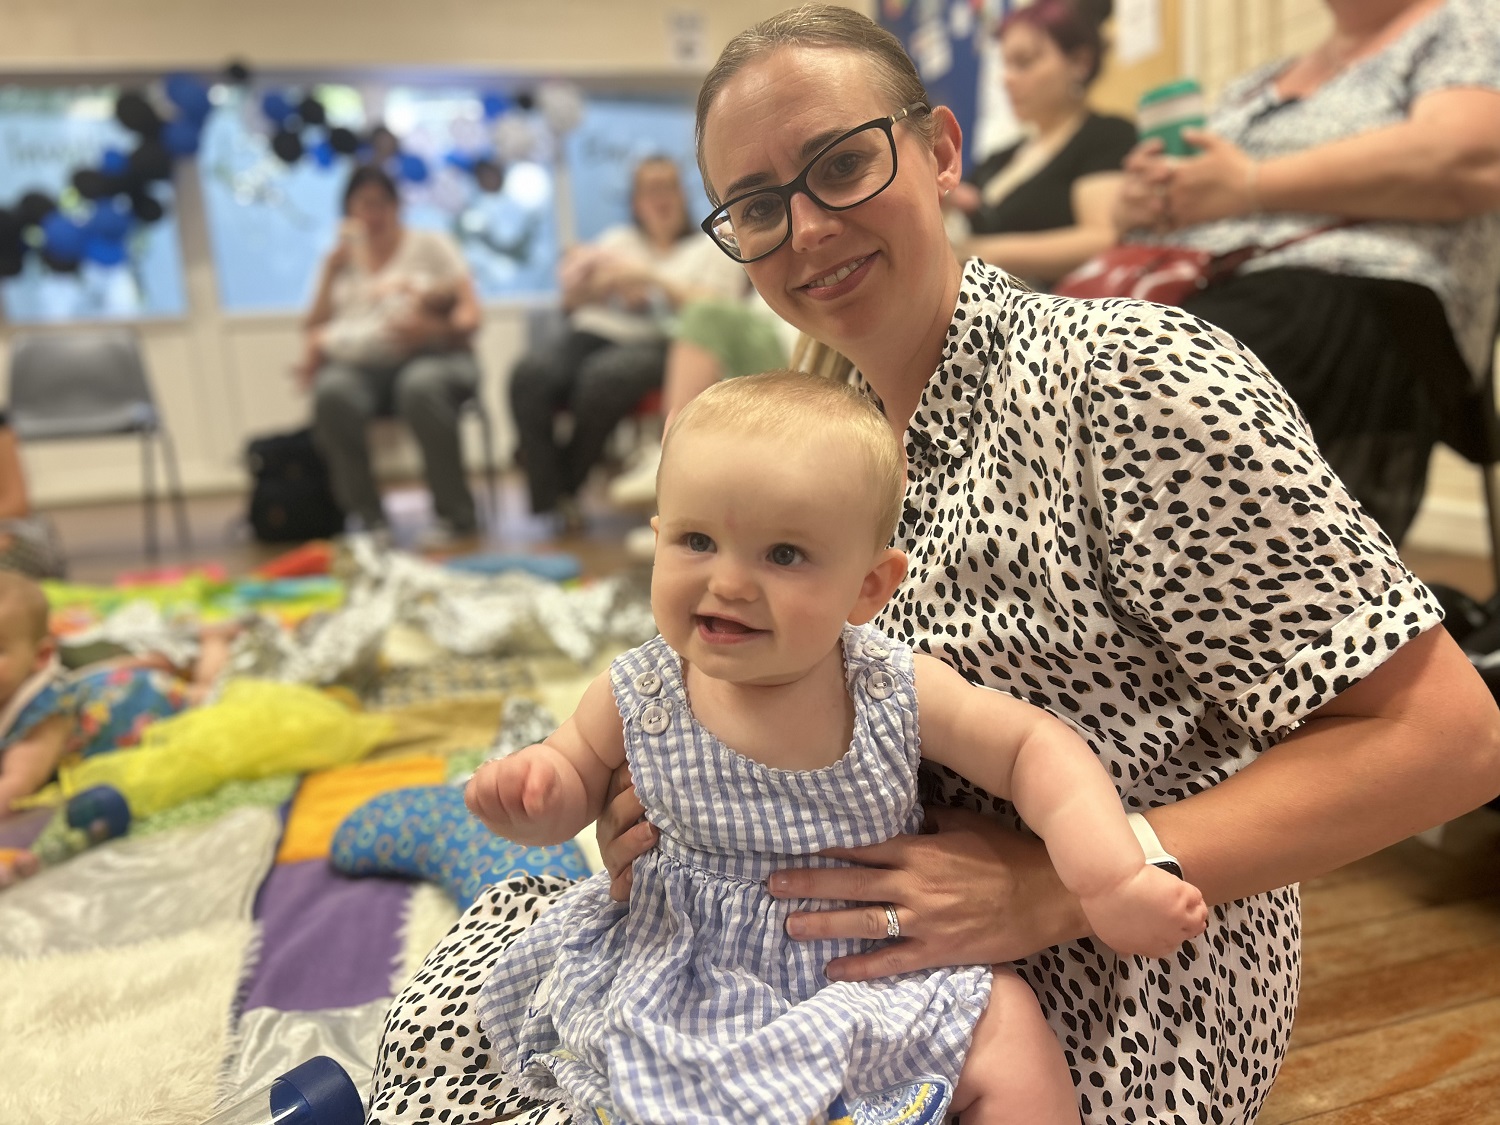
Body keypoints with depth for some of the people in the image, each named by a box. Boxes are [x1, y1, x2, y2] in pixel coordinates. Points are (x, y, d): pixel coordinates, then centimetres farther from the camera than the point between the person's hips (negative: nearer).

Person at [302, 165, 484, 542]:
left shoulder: (430, 245, 18)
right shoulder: (341, 258, 27)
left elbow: (470, 314, 5)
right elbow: (316, 323, 20)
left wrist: (437, 329, -16)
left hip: (429, 357, -2)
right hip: (356, 365, 2)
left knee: (421, 386, -39)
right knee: (332, 394, -35)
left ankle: (457, 515, -31)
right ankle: (368, 518, -31)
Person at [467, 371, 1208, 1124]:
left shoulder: (897, 692, -16)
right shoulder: (636, 699, -14)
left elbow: (1033, 747, -8)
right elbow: (575, 782, 3)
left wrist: (1110, 879, -20)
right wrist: (531, 791, -21)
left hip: (872, 981, 0)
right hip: (678, 981, 1)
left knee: (1010, 1027, -15)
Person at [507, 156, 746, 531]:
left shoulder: (711, 248, 19)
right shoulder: (617, 240, 30)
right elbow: (572, 299, 21)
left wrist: (651, 277, -8)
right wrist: (606, 282, -1)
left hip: (657, 343, -3)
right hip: (592, 332, 4)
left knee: (601, 378, -38)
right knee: (530, 375, -30)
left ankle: (568, 487, -18)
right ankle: (550, 501, -28)